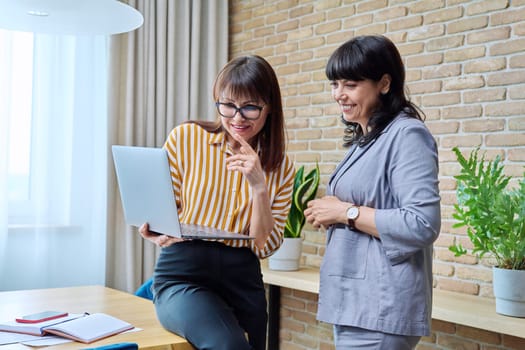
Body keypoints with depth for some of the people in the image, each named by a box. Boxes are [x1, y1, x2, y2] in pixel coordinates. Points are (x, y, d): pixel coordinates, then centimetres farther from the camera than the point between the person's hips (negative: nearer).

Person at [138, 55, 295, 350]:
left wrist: (259, 186, -14)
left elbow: (264, 247, -1)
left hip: (242, 280, 3)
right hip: (183, 274, -3)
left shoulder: (281, 168, 4)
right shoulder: (185, 138, -2)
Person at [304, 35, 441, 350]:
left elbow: (423, 226, -22)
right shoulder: (364, 140, 14)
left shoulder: (407, 135, -14)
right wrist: (330, 214, 7)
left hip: (380, 308, -9)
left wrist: (346, 212, -16)